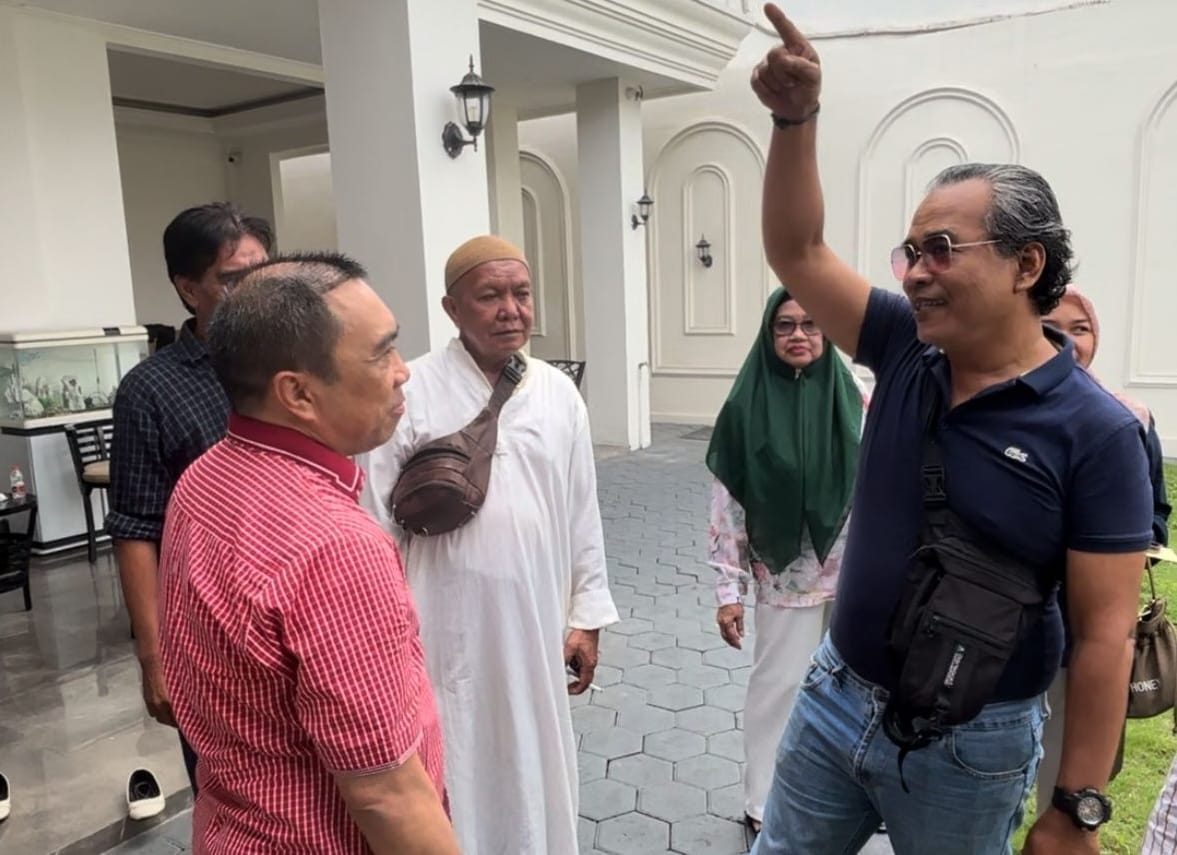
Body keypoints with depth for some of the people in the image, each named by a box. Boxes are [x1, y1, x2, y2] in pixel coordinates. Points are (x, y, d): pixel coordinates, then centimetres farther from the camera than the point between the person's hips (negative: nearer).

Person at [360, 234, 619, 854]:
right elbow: (379, 527, -7)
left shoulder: (559, 393, 1)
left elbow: (582, 514, 6)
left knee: (534, 772, 19)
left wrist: (587, 615, 8)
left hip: (536, 625, 4)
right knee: (454, 778, 11)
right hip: (447, 629, -3)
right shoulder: (411, 392, -11)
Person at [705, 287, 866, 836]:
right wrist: (728, 591, -7)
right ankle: (764, 805, 27)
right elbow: (727, 503, -6)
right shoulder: (747, 406, -8)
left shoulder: (855, 400, -3)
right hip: (785, 579, -2)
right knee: (778, 687, 9)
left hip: (854, 576, 2)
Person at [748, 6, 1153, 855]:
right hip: (835, 696, 5)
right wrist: (796, 118, -16)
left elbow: (1105, 633, -16)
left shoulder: (1095, 431, -18)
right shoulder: (907, 351, -5)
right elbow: (798, 254, -5)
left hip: (970, 744, -4)